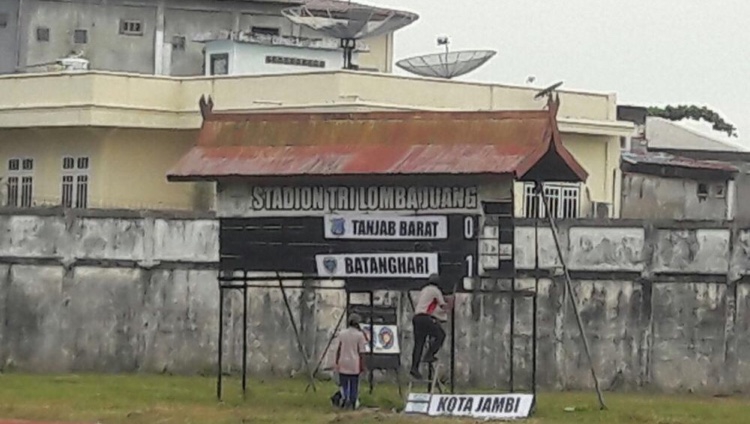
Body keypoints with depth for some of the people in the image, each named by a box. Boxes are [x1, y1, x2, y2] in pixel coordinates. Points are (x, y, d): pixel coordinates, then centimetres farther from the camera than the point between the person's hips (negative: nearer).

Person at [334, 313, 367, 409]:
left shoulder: (342, 334, 2)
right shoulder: (360, 335, -7)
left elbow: (338, 349, 4)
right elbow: (361, 352, -7)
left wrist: (337, 363, 11)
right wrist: (362, 365, -1)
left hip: (343, 363, 2)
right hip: (354, 365, -2)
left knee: (343, 383, 13)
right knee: (354, 385, 7)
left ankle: (345, 397, -7)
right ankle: (352, 404, 6)